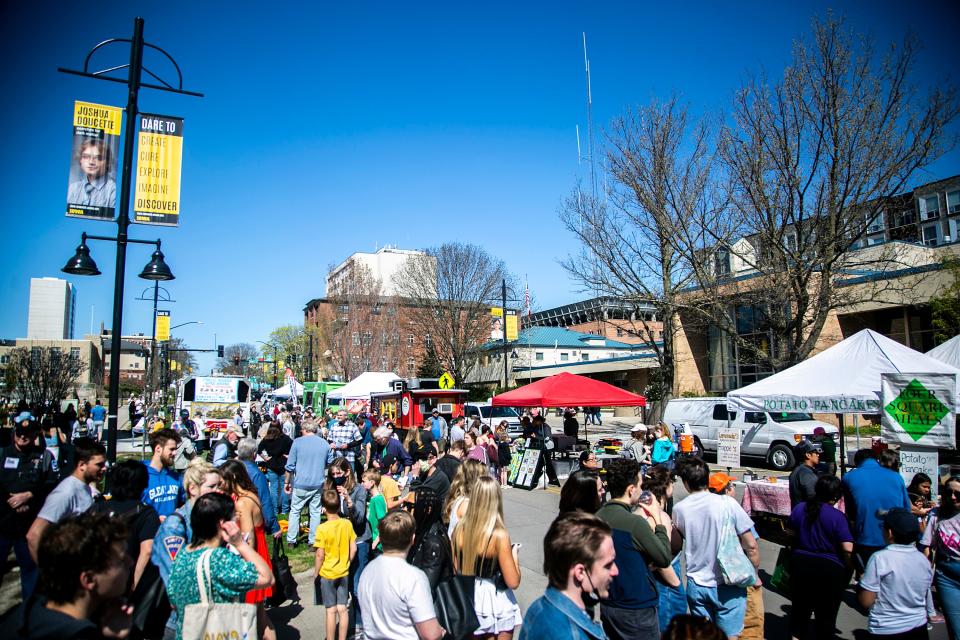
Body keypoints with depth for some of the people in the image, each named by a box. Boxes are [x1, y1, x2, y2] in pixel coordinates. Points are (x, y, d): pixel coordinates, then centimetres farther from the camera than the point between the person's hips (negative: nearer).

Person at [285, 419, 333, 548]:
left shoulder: (297, 442, -5)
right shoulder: (325, 444, 3)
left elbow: (290, 465, -3)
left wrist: (287, 482, 6)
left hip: (300, 484, -2)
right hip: (318, 484, 2)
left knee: (295, 511, 12)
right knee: (315, 512, 8)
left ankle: (291, 540, 15)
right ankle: (313, 541, 11)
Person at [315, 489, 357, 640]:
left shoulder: (322, 529, -18)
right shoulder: (347, 524, -7)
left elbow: (320, 555, -15)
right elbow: (353, 549, -1)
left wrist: (316, 573, -1)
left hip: (327, 574, -3)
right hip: (343, 573, 3)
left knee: (331, 610, 6)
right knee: (342, 609, 11)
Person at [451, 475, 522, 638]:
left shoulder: (460, 528, -10)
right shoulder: (499, 535, -24)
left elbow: (455, 569, 2)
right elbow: (513, 582, -20)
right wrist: (514, 554, -5)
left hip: (468, 599, 4)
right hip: (495, 603, -4)